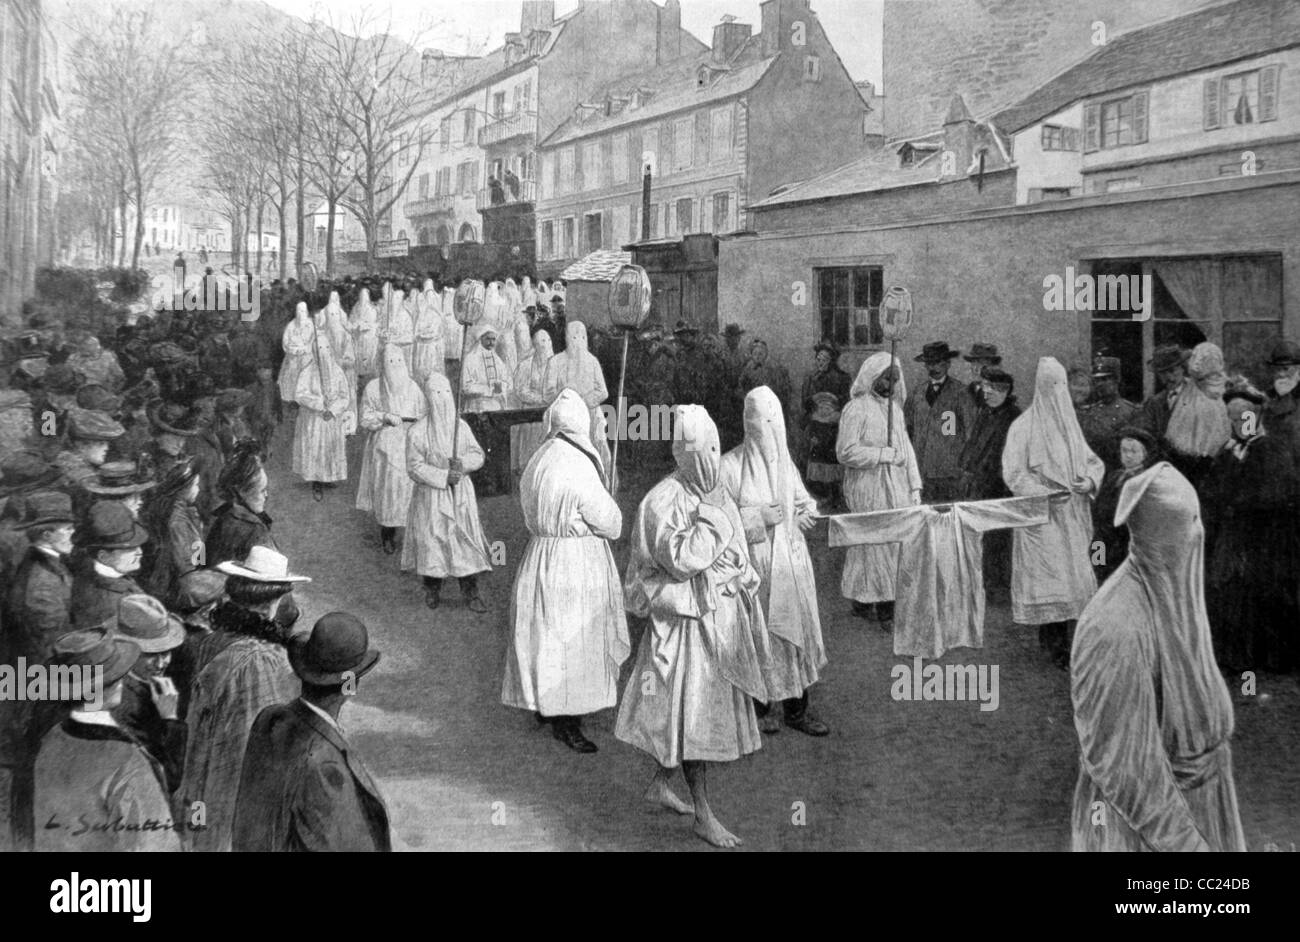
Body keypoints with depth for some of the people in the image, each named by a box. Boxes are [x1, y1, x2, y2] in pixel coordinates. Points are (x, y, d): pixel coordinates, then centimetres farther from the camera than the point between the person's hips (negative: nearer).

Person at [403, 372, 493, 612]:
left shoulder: (461, 426, 1)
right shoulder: (417, 432, -11)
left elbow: (478, 455, 5)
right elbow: (414, 467, -11)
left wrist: (463, 463, -16)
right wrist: (443, 476, -20)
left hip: (460, 493, 3)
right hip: (431, 494, -2)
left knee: (466, 539, 0)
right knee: (432, 540, 6)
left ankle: (471, 592, 9)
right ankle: (433, 590, 26)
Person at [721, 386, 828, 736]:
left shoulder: (785, 464, 7)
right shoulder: (730, 466, -9)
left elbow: (802, 500, 20)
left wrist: (807, 511, -3)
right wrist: (759, 517, -18)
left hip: (790, 560, 5)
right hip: (752, 563, -4)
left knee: (797, 628, 6)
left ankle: (796, 709, 17)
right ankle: (762, 706, 20)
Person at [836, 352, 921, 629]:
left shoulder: (895, 407, 16)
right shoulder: (857, 409, -8)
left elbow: (906, 448, 16)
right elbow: (846, 452, -15)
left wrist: (915, 486, 8)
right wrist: (886, 454, -16)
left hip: (897, 491, 7)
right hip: (869, 490, -7)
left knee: (898, 548, 5)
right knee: (879, 548, -7)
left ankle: (862, 603, 13)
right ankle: (885, 612, -2)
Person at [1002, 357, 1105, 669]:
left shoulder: (1070, 424, 13)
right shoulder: (1023, 427, -4)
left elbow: (1092, 461, 15)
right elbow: (1013, 472, -8)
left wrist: (1090, 480, -7)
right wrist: (1043, 494, -20)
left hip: (1072, 516, 6)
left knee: (1075, 576, 3)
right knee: (1048, 576, -7)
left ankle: (1053, 639, 12)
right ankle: (1057, 646, -1)